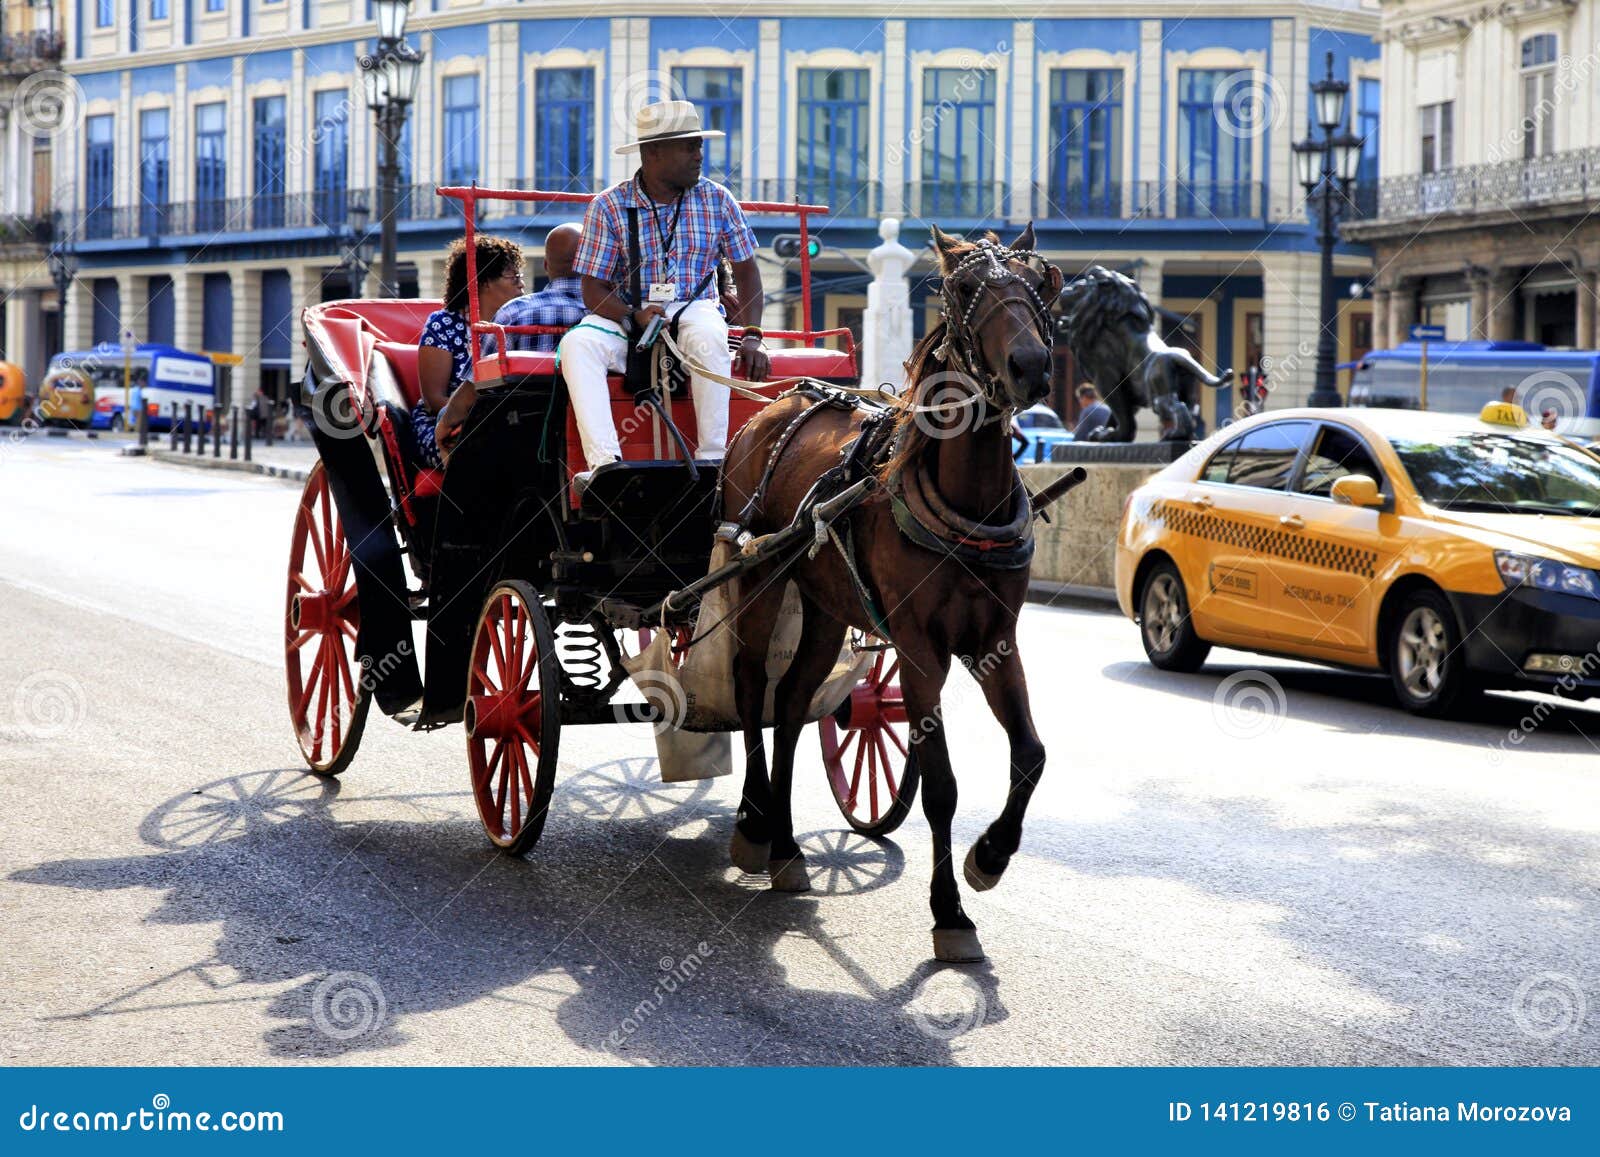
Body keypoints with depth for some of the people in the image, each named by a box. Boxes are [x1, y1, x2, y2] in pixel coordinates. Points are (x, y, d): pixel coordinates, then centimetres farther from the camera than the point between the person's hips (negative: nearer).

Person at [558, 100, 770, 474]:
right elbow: (593, 289, -2)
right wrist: (634, 316, -23)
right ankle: (604, 462, -39)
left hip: (694, 309, 0)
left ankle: (712, 456, -31)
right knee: (577, 343, -32)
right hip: (627, 319, 0)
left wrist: (752, 336, -6)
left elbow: (746, 270, 9)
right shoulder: (608, 207, -1)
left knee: (708, 334, -37)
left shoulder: (717, 200, 6)